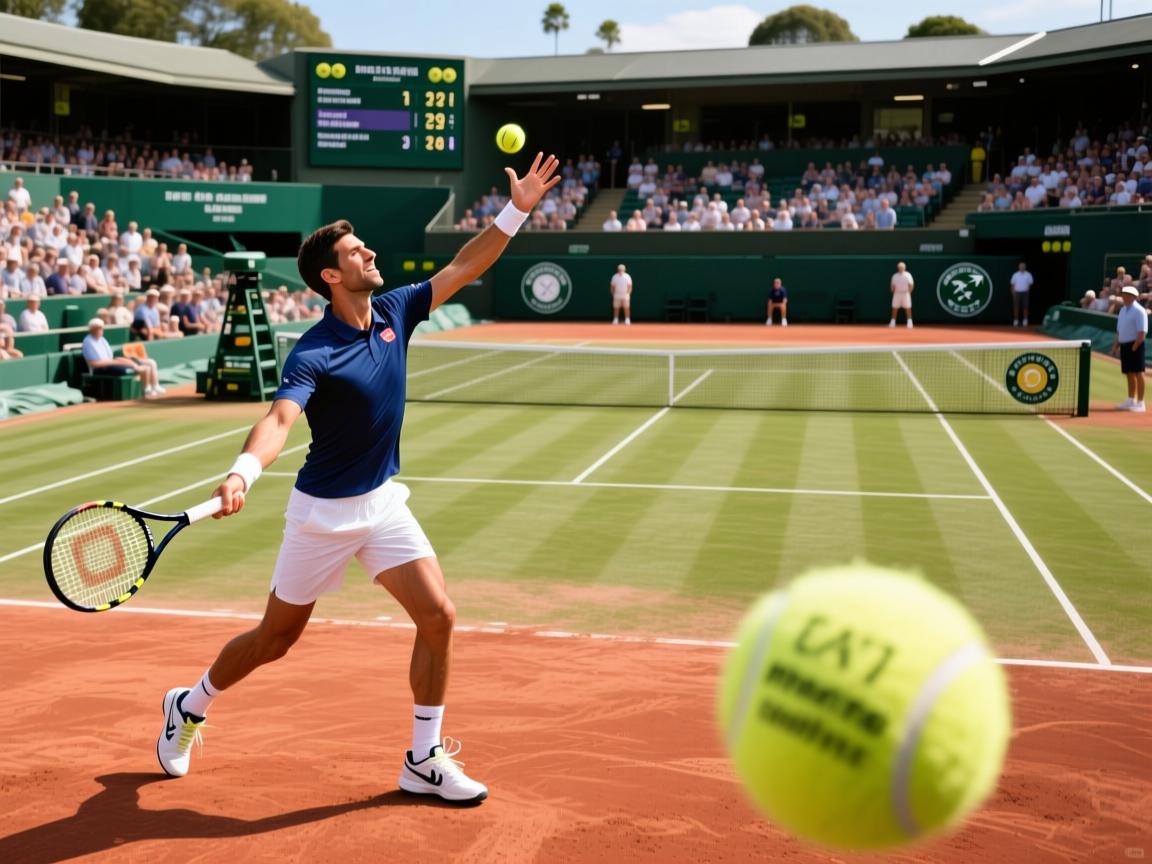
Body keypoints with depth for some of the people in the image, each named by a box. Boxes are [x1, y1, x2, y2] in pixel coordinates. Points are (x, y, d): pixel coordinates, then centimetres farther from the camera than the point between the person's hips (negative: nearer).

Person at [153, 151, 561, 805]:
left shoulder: (393, 312, -2)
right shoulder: (313, 354, -22)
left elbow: (463, 267, 2)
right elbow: (280, 420, -37)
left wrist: (517, 211, -6)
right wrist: (243, 473, -56)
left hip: (383, 502, 5)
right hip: (324, 511, -5)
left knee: (439, 617, -7)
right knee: (276, 638, 9)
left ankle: (426, 761, 6)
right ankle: (190, 705, 37)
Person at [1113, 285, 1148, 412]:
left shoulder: (1139, 311, -12)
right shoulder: (1123, 310, 14)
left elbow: (1142, 333, -16)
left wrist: (1134, 347, -18)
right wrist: (1116, 345, 12)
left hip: (1135, 345, -8)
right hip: (1124, 345, 8)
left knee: (1138, 373, -6)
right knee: (1129, 373, 13)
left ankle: (1140, 403, -3)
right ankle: (1131, 400, 21)